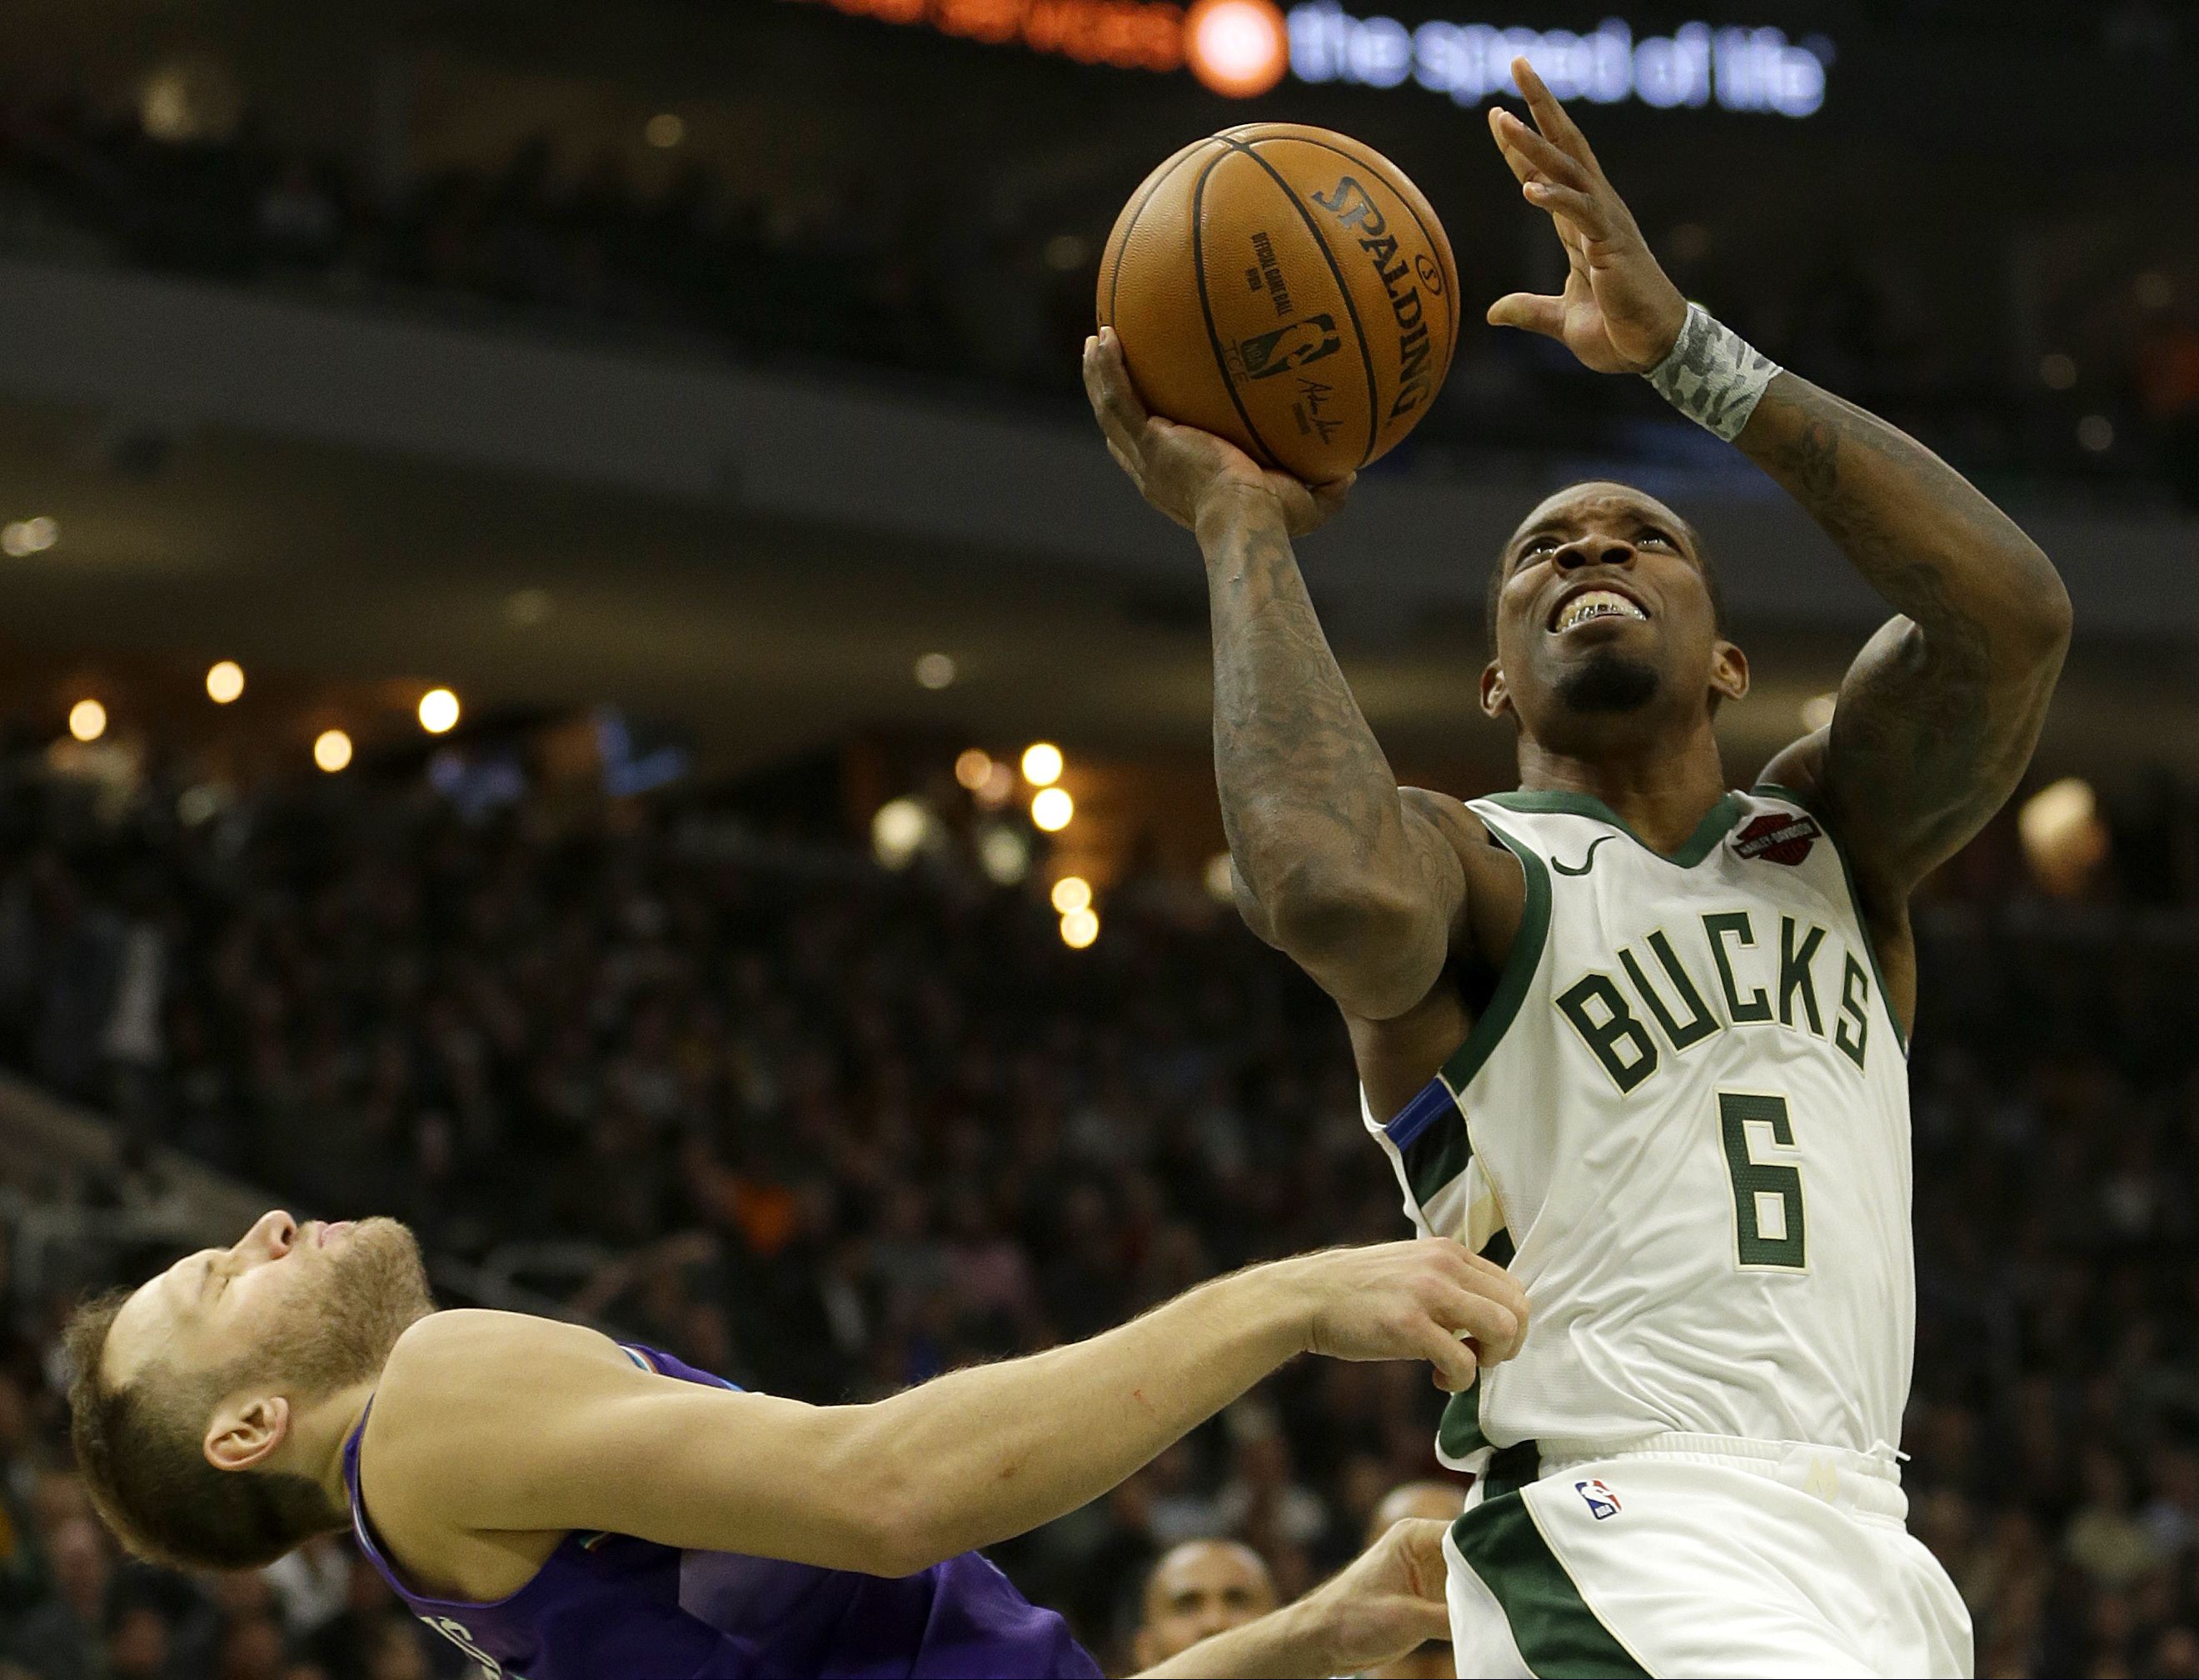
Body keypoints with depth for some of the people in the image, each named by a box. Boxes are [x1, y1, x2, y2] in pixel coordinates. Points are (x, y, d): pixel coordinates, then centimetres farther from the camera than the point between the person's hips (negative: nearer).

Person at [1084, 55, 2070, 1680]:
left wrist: (1684, 346, -4)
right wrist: (1241, 528, -11)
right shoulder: (1474, 868, 4)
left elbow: (2014, 613, -4)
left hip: (1859, 1540, 7)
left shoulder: (1829, 841, 17)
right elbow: (1334, 892, -24)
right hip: (1618, 1540, -6)